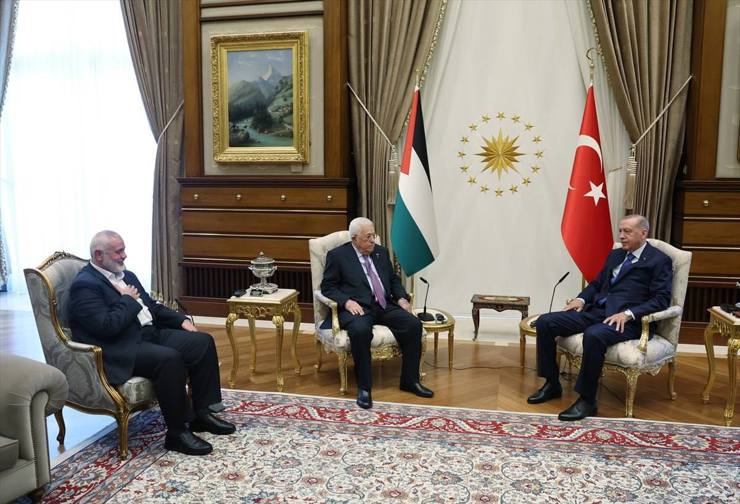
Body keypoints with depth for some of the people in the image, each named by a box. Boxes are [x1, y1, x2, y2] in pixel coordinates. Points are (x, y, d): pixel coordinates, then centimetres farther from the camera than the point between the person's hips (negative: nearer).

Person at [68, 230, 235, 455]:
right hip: (121, 350, -9)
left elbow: (152, 307, 23)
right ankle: (177, 432, -19)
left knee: (203, 342, -5)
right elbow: (107, 326, -23)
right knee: (170, 358, -33)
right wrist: (129, 300, -9)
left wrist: (182, 320, 9)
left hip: (150, 333, 9)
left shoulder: (126, 275, 17)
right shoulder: (85, 285, -11)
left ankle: (202, 413, 1)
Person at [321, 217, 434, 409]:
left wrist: (401, 298, 2)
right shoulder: (337, 255, 1)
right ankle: (364, 388, -22)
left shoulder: (381, 252, 17)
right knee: (360, 330, -37)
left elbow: (394, 279, 22)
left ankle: (410, 380, -4)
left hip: (385, 306, 5)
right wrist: (347, 301, -18)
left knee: (414, 324, -19)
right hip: (357, 308, -5)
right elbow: (327, 287, -1)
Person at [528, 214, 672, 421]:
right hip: (595, 310, 7)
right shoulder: (615, 254, 22)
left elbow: (661, 299, -7)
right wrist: (581, 299, 4)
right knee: (545, 322, -11)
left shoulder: (659, 261, 2)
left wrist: (628, 314, -21)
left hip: (626, 320, -7)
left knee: (594, 335, -39)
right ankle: (552, 384, 1)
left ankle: (587, 400, -23)